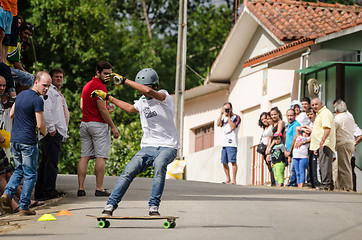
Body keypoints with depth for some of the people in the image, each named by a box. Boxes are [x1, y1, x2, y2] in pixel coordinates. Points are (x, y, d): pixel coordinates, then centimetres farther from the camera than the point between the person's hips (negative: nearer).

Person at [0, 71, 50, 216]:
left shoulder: (20, 95, 11)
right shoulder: (37, 100, -14)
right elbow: (40, 125, -16)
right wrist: (45, 133, 5)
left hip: (14, 139, 7)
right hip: (28, 141, -7)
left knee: (19, 170, 19)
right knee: (30, 175, 2)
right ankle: (23, 207, 1)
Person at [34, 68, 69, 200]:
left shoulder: (59, 94, 26)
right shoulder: (49, 91, -6)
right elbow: (45, 111, -18)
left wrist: (64, 130, 21)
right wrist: (51, 129, -20)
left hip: (58, 133, 10)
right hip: (52, 133, -10)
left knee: (46, 162, 9)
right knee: (51, 161, -11)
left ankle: (40, 191, 11)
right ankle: (49, 190, -11)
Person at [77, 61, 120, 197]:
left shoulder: (87, 85, 16)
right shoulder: (99, 86, -12)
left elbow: (82, 105, 21)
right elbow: (102, 109, -17)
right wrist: (113, 127, -14)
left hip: (85, 123, 8)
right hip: (98, 124, -8)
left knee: (85, 156, 5)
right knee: (101, 157, -6)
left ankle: (81, 188, 2)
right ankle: (99, 189, -7)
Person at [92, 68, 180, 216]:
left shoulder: (164, 97, -7)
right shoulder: (142, 102, 14)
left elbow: (149, 91, -30)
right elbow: (130, 109, 39)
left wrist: (124, 80, -26)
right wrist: (108, 98, 41)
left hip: (167, 147, -5)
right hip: (148, 147, 5)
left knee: (159, 164, -36)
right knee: (129, 170, -17)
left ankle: (153, 207, -32)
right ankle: (111, 205, -12)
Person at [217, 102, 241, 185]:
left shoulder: (236, 117, 2)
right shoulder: (224, 118, 23)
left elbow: (233, 127, -12)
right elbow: (218, 124, 8)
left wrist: (228, 116, -8)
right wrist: (221, 114, 4)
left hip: (231, 143, -7)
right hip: (224, 143, 7)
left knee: (232, 161, -13)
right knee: (224, 162, 6)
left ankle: (233, 180, -14)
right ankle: (228, 179, 15)